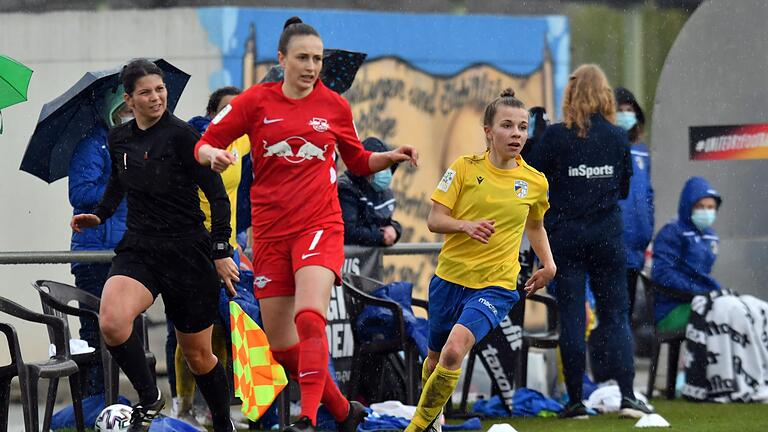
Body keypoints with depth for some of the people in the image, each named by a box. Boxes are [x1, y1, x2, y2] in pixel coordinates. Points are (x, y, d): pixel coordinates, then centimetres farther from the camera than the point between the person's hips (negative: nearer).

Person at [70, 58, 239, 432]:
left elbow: (217, 195, -10)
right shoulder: (119, 139, 5)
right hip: (138, 250, 4)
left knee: (197, 354, 8)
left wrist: (221, 252, -13)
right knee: (111, 321, -27)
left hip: (188, 253, -3)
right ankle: (148, 398, -6)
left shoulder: (181, 136, -12)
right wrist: (100, 214, 15)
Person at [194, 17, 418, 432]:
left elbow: (359, 162, 21)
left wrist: (392, 157, 2)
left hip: (320, 225, -2)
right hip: (270, 230, 2)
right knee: (281, 346, 4)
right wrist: (214, 155, -19)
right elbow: (204, 145, 3)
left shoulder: (334, 105, 5)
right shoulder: (256, 101, 2)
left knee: (310, 318, -27)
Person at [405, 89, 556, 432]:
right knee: (436, 356, 18)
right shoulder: (465, 168, -5)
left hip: (496, 285, -1)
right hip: (450, 277, 1)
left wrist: (548, 265, 11)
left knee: (455, 350, -25)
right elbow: (434, 220, -6)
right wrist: (466, 226, -24)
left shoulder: (535, 182, 2)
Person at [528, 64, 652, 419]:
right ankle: (627, 395, -4)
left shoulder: (555, 136, -8)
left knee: (571, 317, 3)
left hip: (565, 234, -2)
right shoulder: (618, 137, 0)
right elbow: (624, 188, 11)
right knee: (615, 315, 7)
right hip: (607, 236, 2)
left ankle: (576, 400, 3)